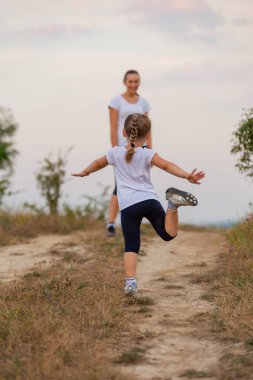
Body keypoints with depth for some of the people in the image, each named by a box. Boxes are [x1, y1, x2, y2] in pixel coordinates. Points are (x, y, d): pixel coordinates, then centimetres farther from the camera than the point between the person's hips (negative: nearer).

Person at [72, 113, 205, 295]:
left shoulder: (116, 153, 11)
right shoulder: (147, 154, 5)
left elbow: (98, 163, 28)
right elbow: (166, 165, -11)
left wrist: (84, 172, 47)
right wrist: (187, 175, -19)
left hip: (128, 206, 1)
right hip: (149, 200, 0)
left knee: (131, 246, 5)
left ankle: (131, 282, -10)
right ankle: (173, 202, -20)